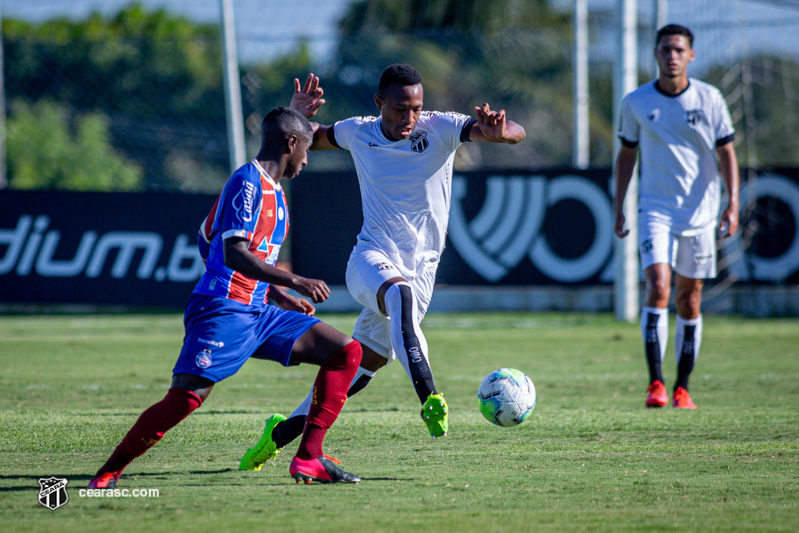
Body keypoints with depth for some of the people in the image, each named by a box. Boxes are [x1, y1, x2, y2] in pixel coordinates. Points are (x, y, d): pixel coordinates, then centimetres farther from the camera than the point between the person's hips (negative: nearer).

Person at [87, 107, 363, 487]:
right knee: (186, 396, -22)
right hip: (223, 310, -9)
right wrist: (295, 282, -24)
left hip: (258, 313, 9)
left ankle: (308, 460, -2)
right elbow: (234, 254, -21)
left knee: (346, 352, 3)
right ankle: (108, 473, -7)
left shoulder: (274, 192, 20)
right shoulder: (247, 182, -10)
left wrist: (279, 296, 30)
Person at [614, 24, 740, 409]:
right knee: (658, 288, -18)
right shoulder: (636, 103, 0)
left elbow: (726, 153, 2)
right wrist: (618, 209, 8)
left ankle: (682, 388, 16)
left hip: (700, 212, 1)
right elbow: (626, 154, 11)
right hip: (655, 209, -1)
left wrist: (732, 204, -9)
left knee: (690, 301, 5)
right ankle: (655, 384, -17)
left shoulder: (709, 99, -1)